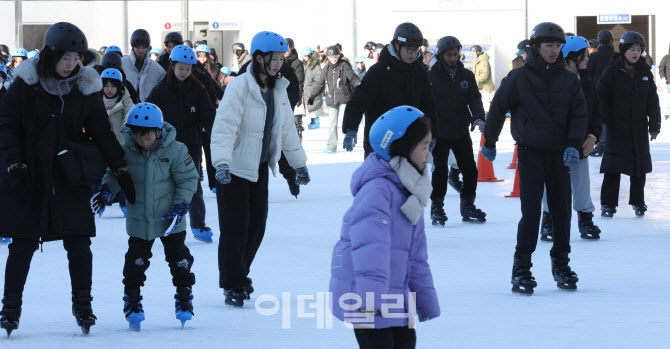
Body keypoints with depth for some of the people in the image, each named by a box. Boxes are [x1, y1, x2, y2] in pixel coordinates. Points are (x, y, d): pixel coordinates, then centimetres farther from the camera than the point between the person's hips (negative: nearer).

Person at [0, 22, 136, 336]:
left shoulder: (85, 87, 0)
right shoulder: (26, 83, -6)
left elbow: (102, 132, 6)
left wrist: (121, 170, 2)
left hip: (70, 177, 2)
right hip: (28, 177, -2)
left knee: (79, 242, 0)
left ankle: (82, 305, 12)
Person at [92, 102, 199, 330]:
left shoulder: (174, 150, -13)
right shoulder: (125, 151, -9)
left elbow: (188, 179, -5)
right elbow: (115, 173, 6)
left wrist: (180, 206, -13)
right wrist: (106, 190, -13)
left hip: (169, 218, -1)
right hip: (138, 220, 1)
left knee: (179, 259, 6)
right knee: (136, 262, 3)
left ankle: (184, 301, 21)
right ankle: (132, 303, 16)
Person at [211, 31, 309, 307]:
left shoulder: (278, 90, 6)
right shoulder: (240, 88, -17)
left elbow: (287, 130, 18)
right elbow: (224, 127, -24)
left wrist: (299, 163, 23)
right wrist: (222, 162, -36)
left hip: (260, 167, 7)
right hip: (235, 168, -7)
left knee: (257, 225, 9)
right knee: (235, 228, -6)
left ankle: (239, 274, 28)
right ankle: (232, 285, 5)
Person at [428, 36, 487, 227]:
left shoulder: (466, 75, 6)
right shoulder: (431, 76, -4)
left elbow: (474, 98, 2)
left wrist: (478, 117, -17)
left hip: (461, 132, 4)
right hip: (440, 134, -4)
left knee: (470, 170, 6)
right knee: (440, 171, -5)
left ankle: (468, 206, 21)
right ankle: (437, 209, 8)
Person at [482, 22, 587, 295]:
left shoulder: (569, 80, 5)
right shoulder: (519, 77, -4)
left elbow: (579, 114, 4)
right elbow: (497, 108, 5)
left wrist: (574, 145, -11)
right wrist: (489, 142, 11)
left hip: (559, 153, 4)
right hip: (530, 151, -4)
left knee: (562, 209, 6)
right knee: (531, 210, -9)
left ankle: (561, 263, 22)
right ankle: (521, 270, -3)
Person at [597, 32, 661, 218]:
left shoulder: (645, 72, 6)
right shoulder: (611, 72, -5)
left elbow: (653, 101, 11)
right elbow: (602, 98, -6)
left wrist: (654, 125, 7)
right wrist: (606, 122, -11)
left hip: (639, 129, 4)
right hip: (617, 129, -4)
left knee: (640, 167, 9)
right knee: (613, 168, -6)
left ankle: (638, 201, 22)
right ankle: (608, 203, 1)